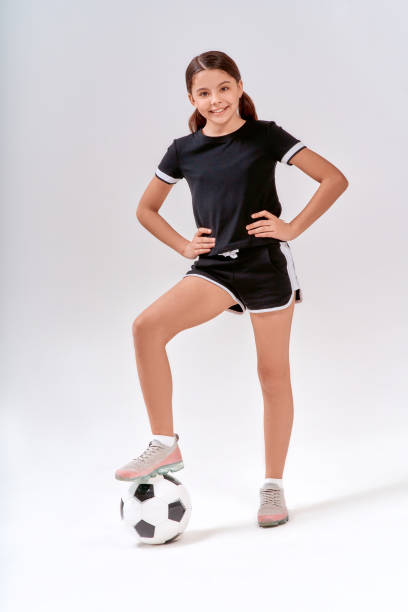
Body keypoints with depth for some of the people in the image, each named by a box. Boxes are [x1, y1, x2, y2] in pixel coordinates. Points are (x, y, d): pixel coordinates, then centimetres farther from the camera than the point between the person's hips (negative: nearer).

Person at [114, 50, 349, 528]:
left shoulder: (265, 136, 0)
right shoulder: (183, 150, 7)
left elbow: (334, 179, 0)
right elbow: (146, 209, 19)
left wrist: (293, 228, -7)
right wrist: (183, 246, 6)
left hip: (267, 264, -2)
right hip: (214, 268, 2)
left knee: (273, 374, 5)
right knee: (147, 326, -21)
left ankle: (273, 485, 21)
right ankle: (165, 446, -11)